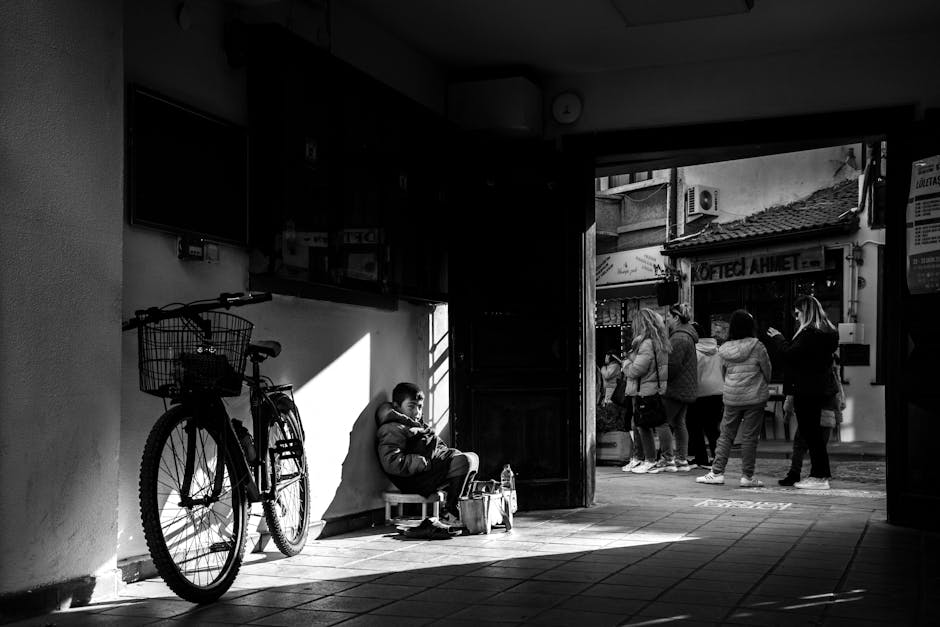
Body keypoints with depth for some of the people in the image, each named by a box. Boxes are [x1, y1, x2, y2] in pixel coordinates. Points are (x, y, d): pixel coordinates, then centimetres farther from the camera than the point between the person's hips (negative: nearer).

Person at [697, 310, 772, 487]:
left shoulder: (724, 349, -1)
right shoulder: (756, 346, -11)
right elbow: (767, 370, -1)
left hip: (731, 397, 3)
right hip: (755, 397, -3)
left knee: (726, 435, 11)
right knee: (749, 437, 3)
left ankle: (717, 472, 8)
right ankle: (747, 476, 6)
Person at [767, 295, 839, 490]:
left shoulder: (809, 333, -18)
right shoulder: (827, 332, 13)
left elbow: (790, 354, -23)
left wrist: (778, 338, -5)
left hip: (807, 391, -10)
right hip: (820, 388, 10)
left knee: (810, 432, -5)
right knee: (814, 432, 14)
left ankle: (819, 477, -2)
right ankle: (820, 475, 18)